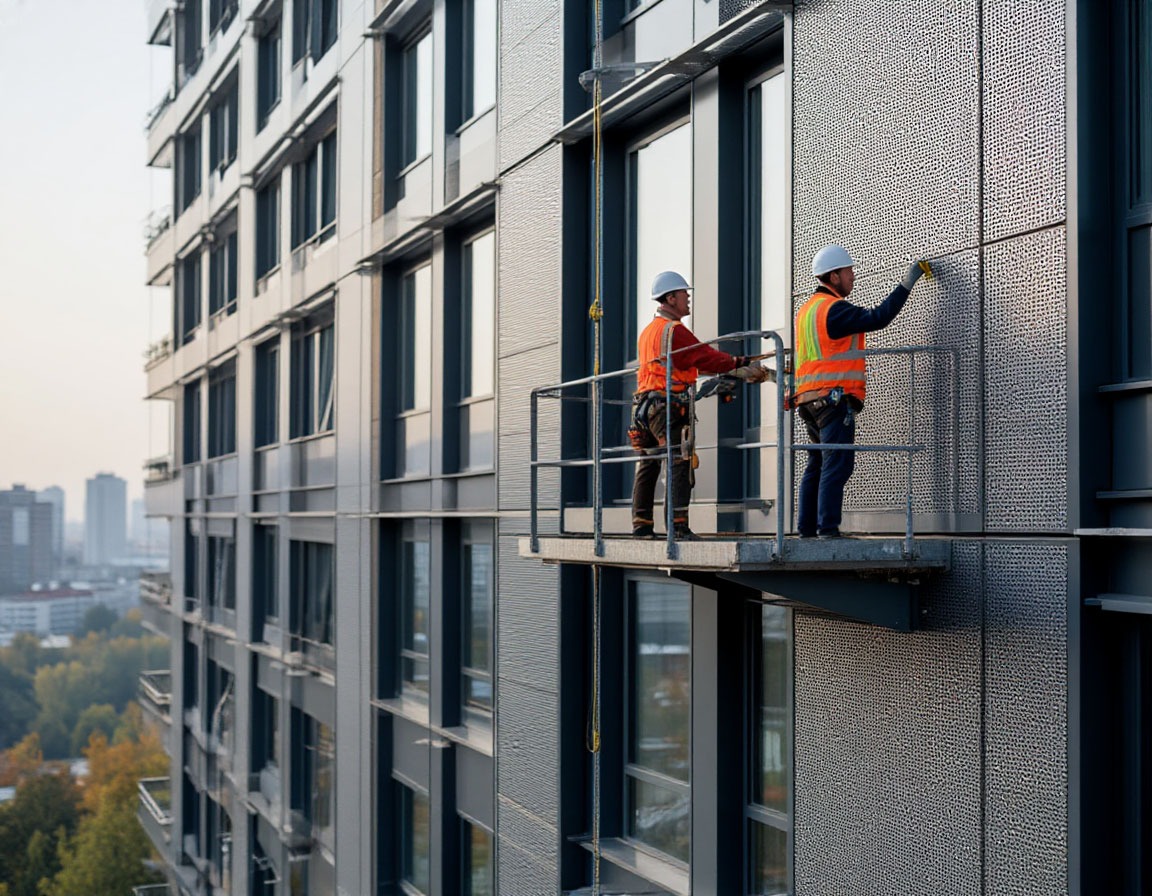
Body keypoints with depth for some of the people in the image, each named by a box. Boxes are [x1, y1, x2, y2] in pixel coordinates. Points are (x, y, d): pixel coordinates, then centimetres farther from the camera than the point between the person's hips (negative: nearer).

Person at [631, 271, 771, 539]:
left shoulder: (648, 331, 21)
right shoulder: (673, 330, -11)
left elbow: (695, 360, 21)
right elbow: (706, 357, -13)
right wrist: (742, 366, -5)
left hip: (645, 405, 10)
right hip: (667, 405, -10)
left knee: (648, 466, 12)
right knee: (679, 465, -12)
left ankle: (641, 524, 15)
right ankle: (678, 525, -18)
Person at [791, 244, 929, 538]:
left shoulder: (806, 310, 20)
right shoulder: (834, 309, -10)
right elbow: (878, 318, -16)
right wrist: (907, 283, -9)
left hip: (809, 400, 10)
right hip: (834, 398, -10)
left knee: (817, 464, 11)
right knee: (838, 464, -11)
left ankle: (807, 526, 10)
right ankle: (828, 527, -16)